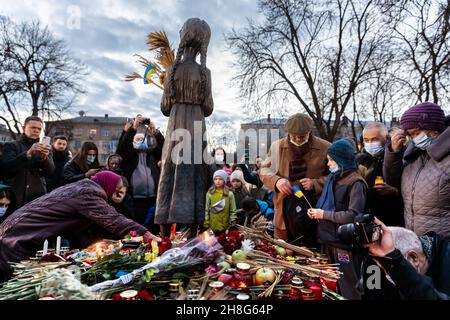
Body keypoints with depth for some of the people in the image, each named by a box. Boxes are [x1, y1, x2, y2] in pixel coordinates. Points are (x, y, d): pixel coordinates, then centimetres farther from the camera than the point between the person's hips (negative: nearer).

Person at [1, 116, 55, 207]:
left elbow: (50, 172, -1)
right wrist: (28, 154, -25)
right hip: (14, 196, -1)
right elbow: (7, 167, -11)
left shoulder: (45, 149, 11)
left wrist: (45, 158, -21)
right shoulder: (11, 145, 5)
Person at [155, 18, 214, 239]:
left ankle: (165, 235, 9)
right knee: (193, 178, 1)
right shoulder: (204, 72, -2)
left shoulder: (172, 70, 3)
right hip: (196, 128, -2)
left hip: (175, 126, 2)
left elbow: (165, 107, 6)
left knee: (170, 177, 6)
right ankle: (191, 235, 4)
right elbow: (208, 108, 0)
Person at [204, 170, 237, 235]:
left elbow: (233, 211, 0)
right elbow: (207, 210, 4)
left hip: (225, 227, -1)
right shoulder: (209, 193, 1)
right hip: (213, 227, 1)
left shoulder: (229, 194, -2)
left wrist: (232, 226, -5)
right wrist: (206, 225, 1)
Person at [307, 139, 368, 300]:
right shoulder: (332, 177, 10)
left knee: (347, 288, 7)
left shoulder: (355, 182, -14)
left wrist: (324, 215, -18)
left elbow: (353, 215, -23)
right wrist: (316, 211, 0)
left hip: (344, 242, -8)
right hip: (327, 239, 8)